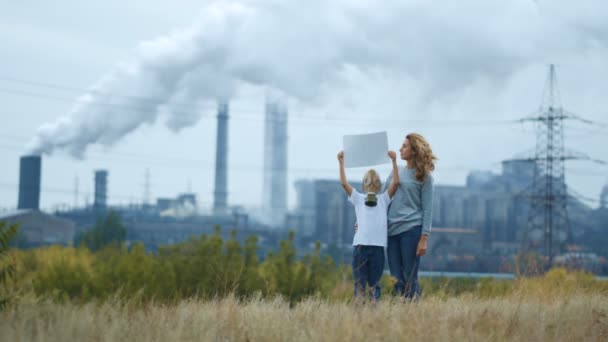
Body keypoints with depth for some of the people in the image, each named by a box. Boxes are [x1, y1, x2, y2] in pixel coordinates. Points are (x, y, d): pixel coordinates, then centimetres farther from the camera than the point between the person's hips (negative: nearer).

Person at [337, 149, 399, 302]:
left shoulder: (384, 198, 16)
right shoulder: (358, 198, 15)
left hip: (378, 245, 0)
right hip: (360, 244, 0)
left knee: (374, 283, 2)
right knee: (359, 283, 0)